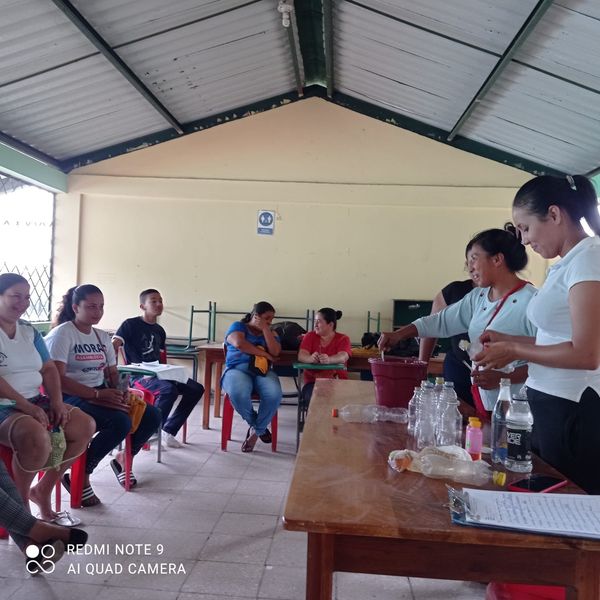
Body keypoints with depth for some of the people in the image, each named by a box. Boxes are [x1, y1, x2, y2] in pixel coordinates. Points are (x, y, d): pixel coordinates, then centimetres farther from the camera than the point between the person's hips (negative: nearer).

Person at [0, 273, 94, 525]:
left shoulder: (28, 331, 13)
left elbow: (49, 369, 11)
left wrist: (57, 401, -5)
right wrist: (25, 405, -24)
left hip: (34, 402, 8)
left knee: (85, 426, -7)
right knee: (37, 437, -36)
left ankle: (43, 490, 7)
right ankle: (21, 502, -8)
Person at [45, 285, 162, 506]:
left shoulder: (102, 336, 15)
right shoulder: (62, 334, -8)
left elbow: (112, 374, 16)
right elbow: (57, 379, -18)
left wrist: (120, 391, -7)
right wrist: (97, 394, -26)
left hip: (102, 394, 7)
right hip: (71, 397, -7)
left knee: (152, 416, -8)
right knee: (120, 422, -32)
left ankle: (123, 459, 18)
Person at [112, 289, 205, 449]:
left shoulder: (160, 330, 18)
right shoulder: (131, 324, -3)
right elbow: (113, 347, -12)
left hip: (157, 374, 7)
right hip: (138, 376, -7)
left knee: (196, 389, -7)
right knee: (169, 389, -36)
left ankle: (169, 430, 0)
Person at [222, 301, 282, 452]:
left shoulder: (271, 333, 20)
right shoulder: (238, 326, 10)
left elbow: (275, 352, 0)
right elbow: (239, 344, -12)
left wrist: (265, 329, -1)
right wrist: (265, 354, -7)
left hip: (263, 371, 3)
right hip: (237, 369, -3)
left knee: (274, 395, -32)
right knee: (238, 394, -38)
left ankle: (256, 430, -6)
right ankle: (257, 426, -6)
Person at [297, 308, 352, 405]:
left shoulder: (343, 339, 3)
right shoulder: (310, 336, 9)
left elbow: (343, 357, -17)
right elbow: (301, 356, -6)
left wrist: (328, 359, -41)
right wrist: (311, 358, -32)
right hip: (313, 381, 1)